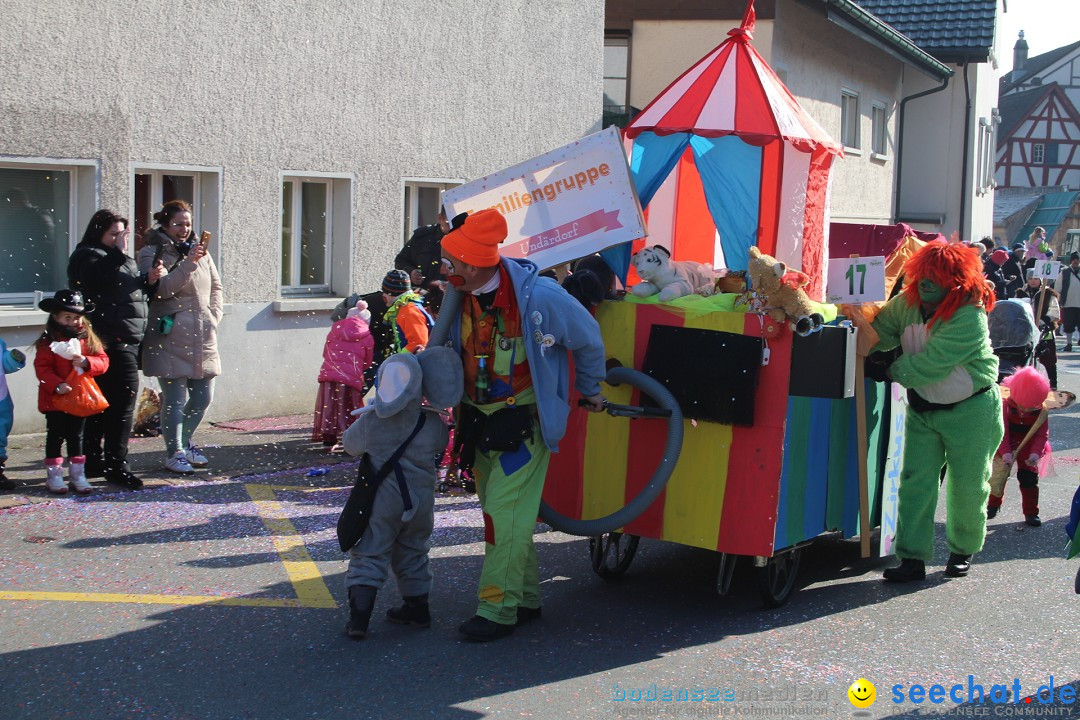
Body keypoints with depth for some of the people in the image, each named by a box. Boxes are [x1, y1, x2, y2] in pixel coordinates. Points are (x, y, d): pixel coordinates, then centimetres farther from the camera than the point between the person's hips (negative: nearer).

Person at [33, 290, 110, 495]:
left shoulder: (88, 339, 4)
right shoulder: (48, 341, -9)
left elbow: (102, 361, -1)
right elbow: (42, 367, -15)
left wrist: (86, 362, -21)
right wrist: (56, 385, -28)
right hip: (55, 399, -4)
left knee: (76, 436, 14)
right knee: (56, 436, 4)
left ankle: (77, 475, 21)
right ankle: (54, 476, 11)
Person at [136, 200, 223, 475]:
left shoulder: (199, 251, 15)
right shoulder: (151, 253, -3)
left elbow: (216, 287, 21)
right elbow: (162, 289, -18)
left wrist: (213, 316, 7)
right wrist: (188, 262, -25)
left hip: (202, 338, 6)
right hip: (170, 339, -6)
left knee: (203, 396, 11)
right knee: (175, 398, -5)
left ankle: (184, 444, 30)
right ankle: (174, 453, 7)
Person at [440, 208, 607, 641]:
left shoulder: (537, 296, -20)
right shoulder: (461, 297, -4)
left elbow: (588, 339, -3)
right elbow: (451, 354, 14)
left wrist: (589, 390, 11)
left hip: (524, 422, -7)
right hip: (480, 422, 7)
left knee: (505, 511, -12)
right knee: (499, 511, 13)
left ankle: (498, 609, -6)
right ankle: (526, 599, 26)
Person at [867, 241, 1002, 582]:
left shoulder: (969, 317, -26)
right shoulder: (907, 303, -7)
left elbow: (930, 364, -29)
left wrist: (888, 371, -21)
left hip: (969, 411, -5)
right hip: (922, 408, 5)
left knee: (967, 486, 6)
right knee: (915, 480, -3)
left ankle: (962, 551, 29)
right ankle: (912, 557, -1)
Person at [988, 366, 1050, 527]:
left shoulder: (1041, 411, -14)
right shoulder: (1006, 405, -20)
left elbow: (1042, 434, -15)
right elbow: (1002, 431, -23)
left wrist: (1035, 453, -31)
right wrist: (1005, 452, -34)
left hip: (1028, 447, 1)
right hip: (1005, 447, -1)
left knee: (1029, 478, -3)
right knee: (997, 475, 4)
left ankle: (1031, 512, 8)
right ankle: (993, 504, 28)